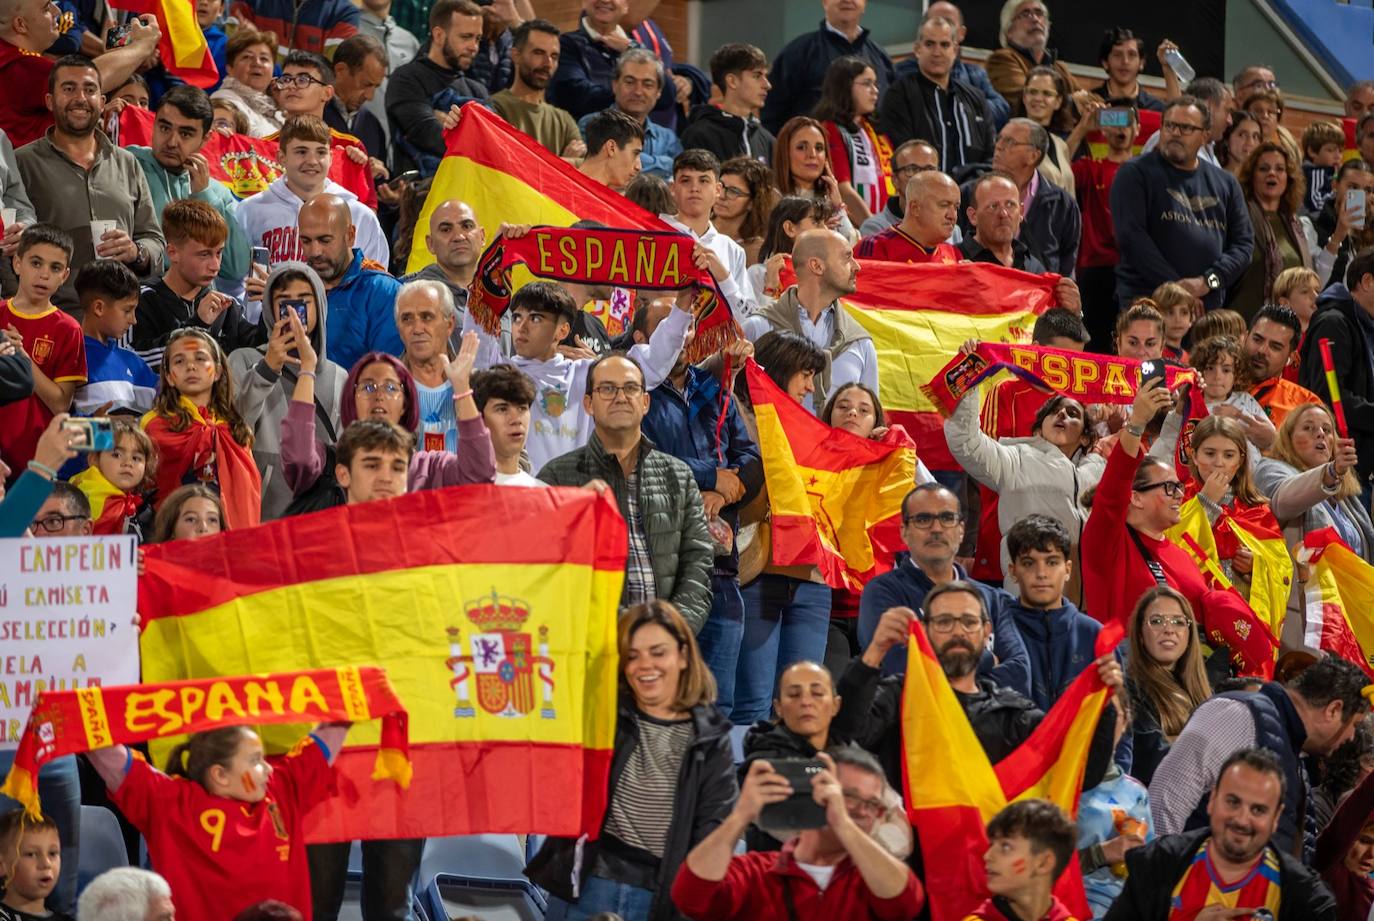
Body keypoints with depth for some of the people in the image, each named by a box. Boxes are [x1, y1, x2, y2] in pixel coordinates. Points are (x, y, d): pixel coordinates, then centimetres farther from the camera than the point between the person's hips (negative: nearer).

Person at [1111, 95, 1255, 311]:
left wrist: (1209, 281, -7)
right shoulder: (1135, 174, 3)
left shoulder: (1225, 183, 17)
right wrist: (1174, 286, -15)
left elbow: (1244, 242, 12)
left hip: (1209, 306, 4)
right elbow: (1130, 234, -8)